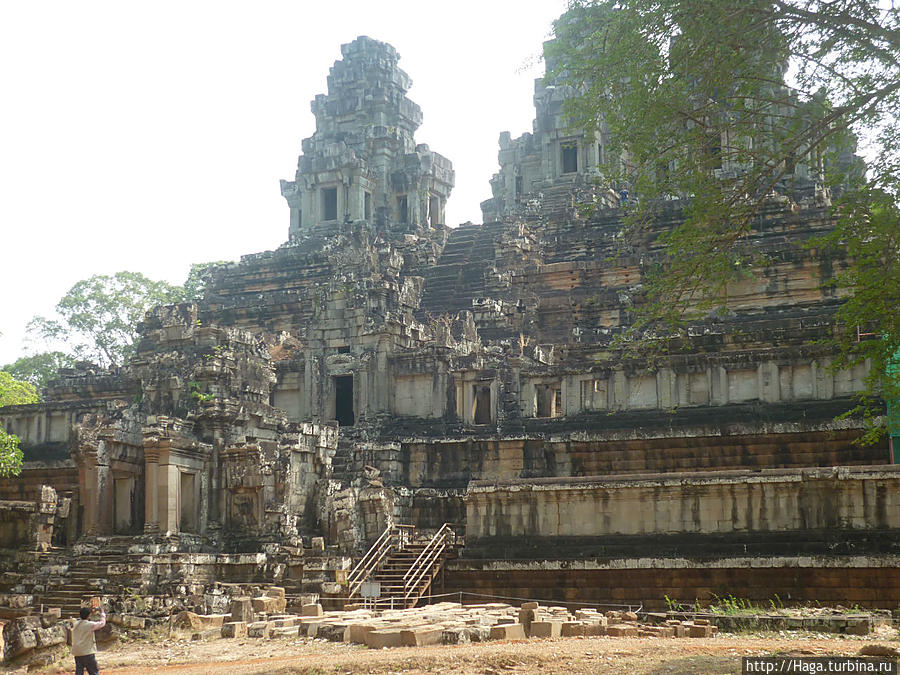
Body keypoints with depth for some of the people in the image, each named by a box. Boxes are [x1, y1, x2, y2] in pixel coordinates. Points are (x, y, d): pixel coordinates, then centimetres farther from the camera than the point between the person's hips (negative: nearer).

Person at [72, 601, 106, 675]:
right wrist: (102, 612, 16)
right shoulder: (90, 625, -11)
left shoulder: (75, 624, 7)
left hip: (76, 653, 6)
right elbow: (102, 623, 3)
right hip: (87, 653, -6)